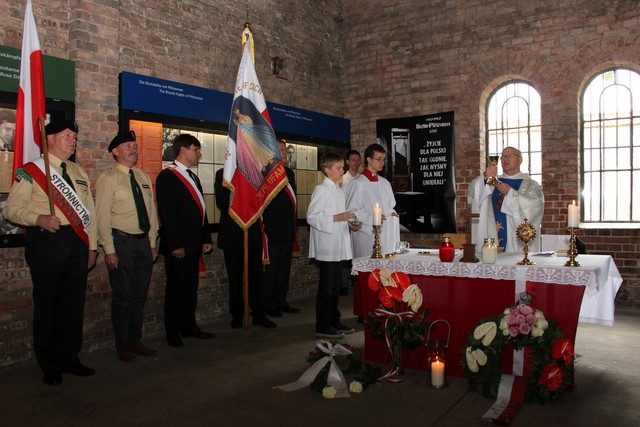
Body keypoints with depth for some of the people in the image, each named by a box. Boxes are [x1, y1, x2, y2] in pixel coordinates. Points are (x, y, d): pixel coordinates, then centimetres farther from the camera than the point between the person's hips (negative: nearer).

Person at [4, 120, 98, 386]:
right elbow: (11, 209, -5)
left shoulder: (79, 173, 16)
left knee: (74, 302, 10)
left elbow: (89, 211, 17)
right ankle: (50, 366, 17)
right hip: (47, 242, -5)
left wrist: (92, 246, 12)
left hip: (77, 242, 5)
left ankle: (69, 358, 24)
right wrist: (39, 219, -22)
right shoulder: (31, 171, -1)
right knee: (47, 303, 3)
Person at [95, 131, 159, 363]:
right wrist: (109, 250, -14)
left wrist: (152, 243, 11)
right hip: (121, 241, -6)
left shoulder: (144, 177, 13)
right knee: (122, 296, 2)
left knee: (139, 296, 13)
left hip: (143, 241, 6)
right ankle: (123, 346, 16)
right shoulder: (108, 178, -6)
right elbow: (102, 217, -10)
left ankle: (135, 341, 25)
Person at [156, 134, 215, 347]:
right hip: (177, 246, -8)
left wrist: (206, 239, 13)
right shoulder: (167, 176, -10)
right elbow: (166, 214, -16)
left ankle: (189, 326, 25)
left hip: (193, 245, 8)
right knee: (175, 288, 2)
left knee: (191, 287, 14)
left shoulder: (193, 177, 18)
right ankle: (173, 332, 13)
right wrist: (175, 245, -20)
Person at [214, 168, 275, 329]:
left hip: (253, 233, 2)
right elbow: (221, 202, -10)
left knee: (255, 276, 4)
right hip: (233, 235, -2)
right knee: (235, 278, 8)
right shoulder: (223, 174, 0)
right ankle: (237, 316, 20)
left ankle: (258, 314, 13)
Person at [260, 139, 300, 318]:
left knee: (284, 269, 15)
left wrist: (294, 229, 17)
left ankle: (281, 302, 27)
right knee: (270, 269, 2)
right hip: (272, 232, -8)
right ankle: (268, 305, 14)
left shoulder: (289, 173, 14)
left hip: (287, 232, 8)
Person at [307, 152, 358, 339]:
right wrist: (336, 218, -22)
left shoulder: (339, 191, 16)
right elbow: (311, 217, -18)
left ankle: (334, 321, 26)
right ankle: (322, 327, 6)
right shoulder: (321, 190, -11)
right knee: (326, 287, -2)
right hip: (327, 248, -9)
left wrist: (349, 222, 9)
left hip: (339, 247, 9)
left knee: (336, 285, 15)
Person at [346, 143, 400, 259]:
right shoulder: (357, 184, -7)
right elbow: (351, 212, -10)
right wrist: (371, 218, -19)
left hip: (386, 236, 6)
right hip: (367, 235, -6)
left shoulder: (385, 183, 15)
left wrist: (392, 214, 2)